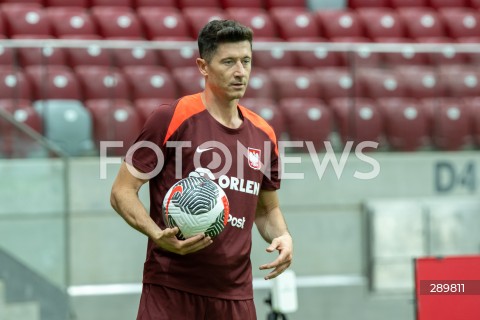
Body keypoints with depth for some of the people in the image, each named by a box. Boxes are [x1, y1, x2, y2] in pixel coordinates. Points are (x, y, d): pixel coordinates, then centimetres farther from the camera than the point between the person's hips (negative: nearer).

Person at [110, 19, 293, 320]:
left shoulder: (264, 135, 10)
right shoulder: (171, 118, -6)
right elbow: (122, 192, -4)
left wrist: (283, 237, 2)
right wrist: (160, 236, -19)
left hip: (235, 293, 5)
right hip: (171, 287, -5)